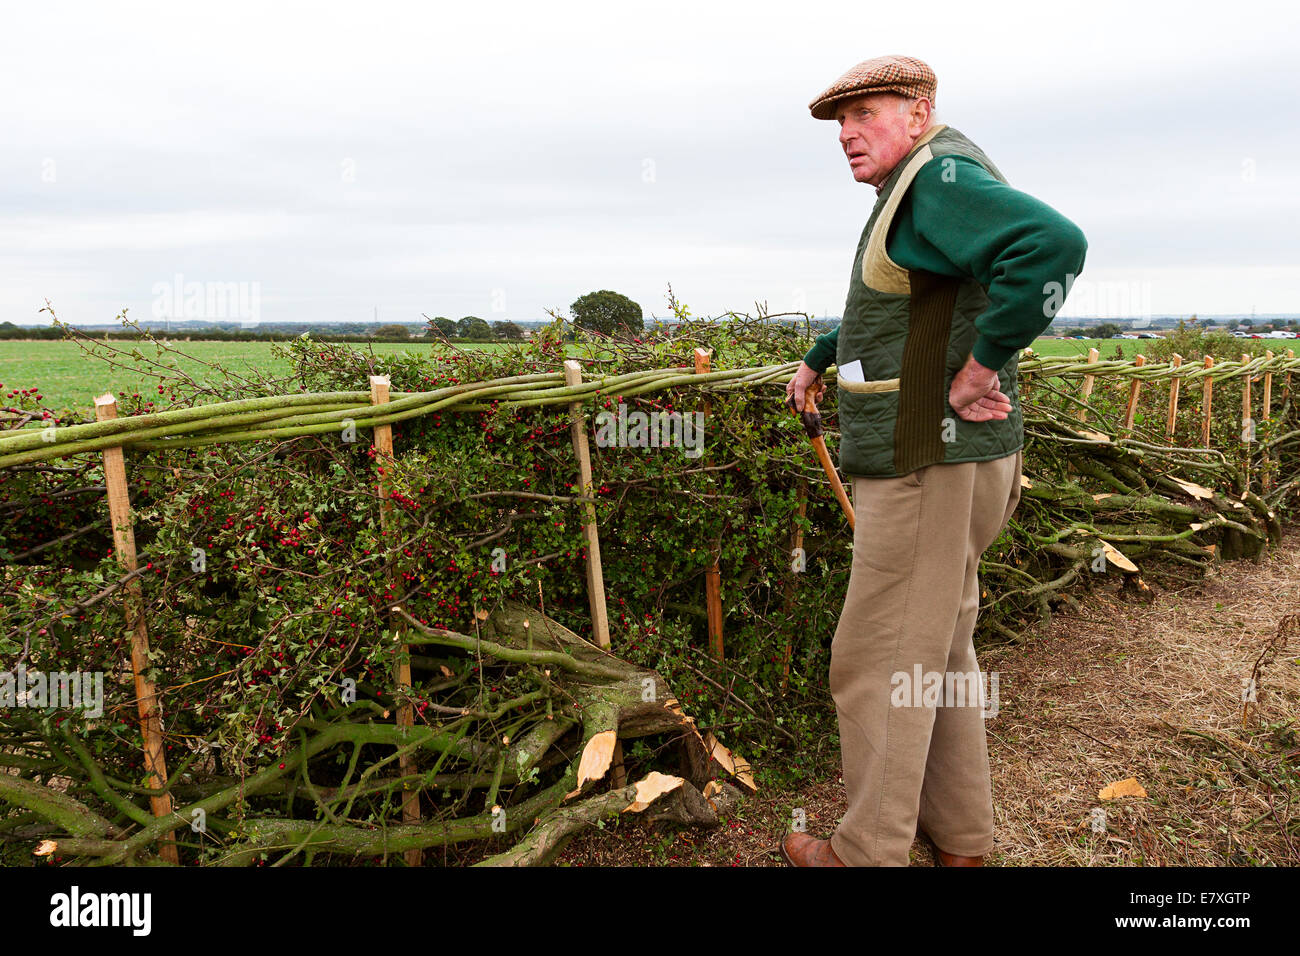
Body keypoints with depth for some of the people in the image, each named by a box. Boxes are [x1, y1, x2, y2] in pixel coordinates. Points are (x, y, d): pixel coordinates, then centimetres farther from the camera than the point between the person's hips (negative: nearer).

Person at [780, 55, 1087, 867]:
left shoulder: (940, 180, -16)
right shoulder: (915, 200, 17)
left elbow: (1055, 244, -35)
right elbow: (885, 307, 35)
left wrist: (980, 368, -27)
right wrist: (817, 361, 46)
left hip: (930, 469, -10)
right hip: (933, 461, 10)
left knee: (878, 661, 2)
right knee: (937, 650, 19)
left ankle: (870, 850, 19)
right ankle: (959, 833, 33)